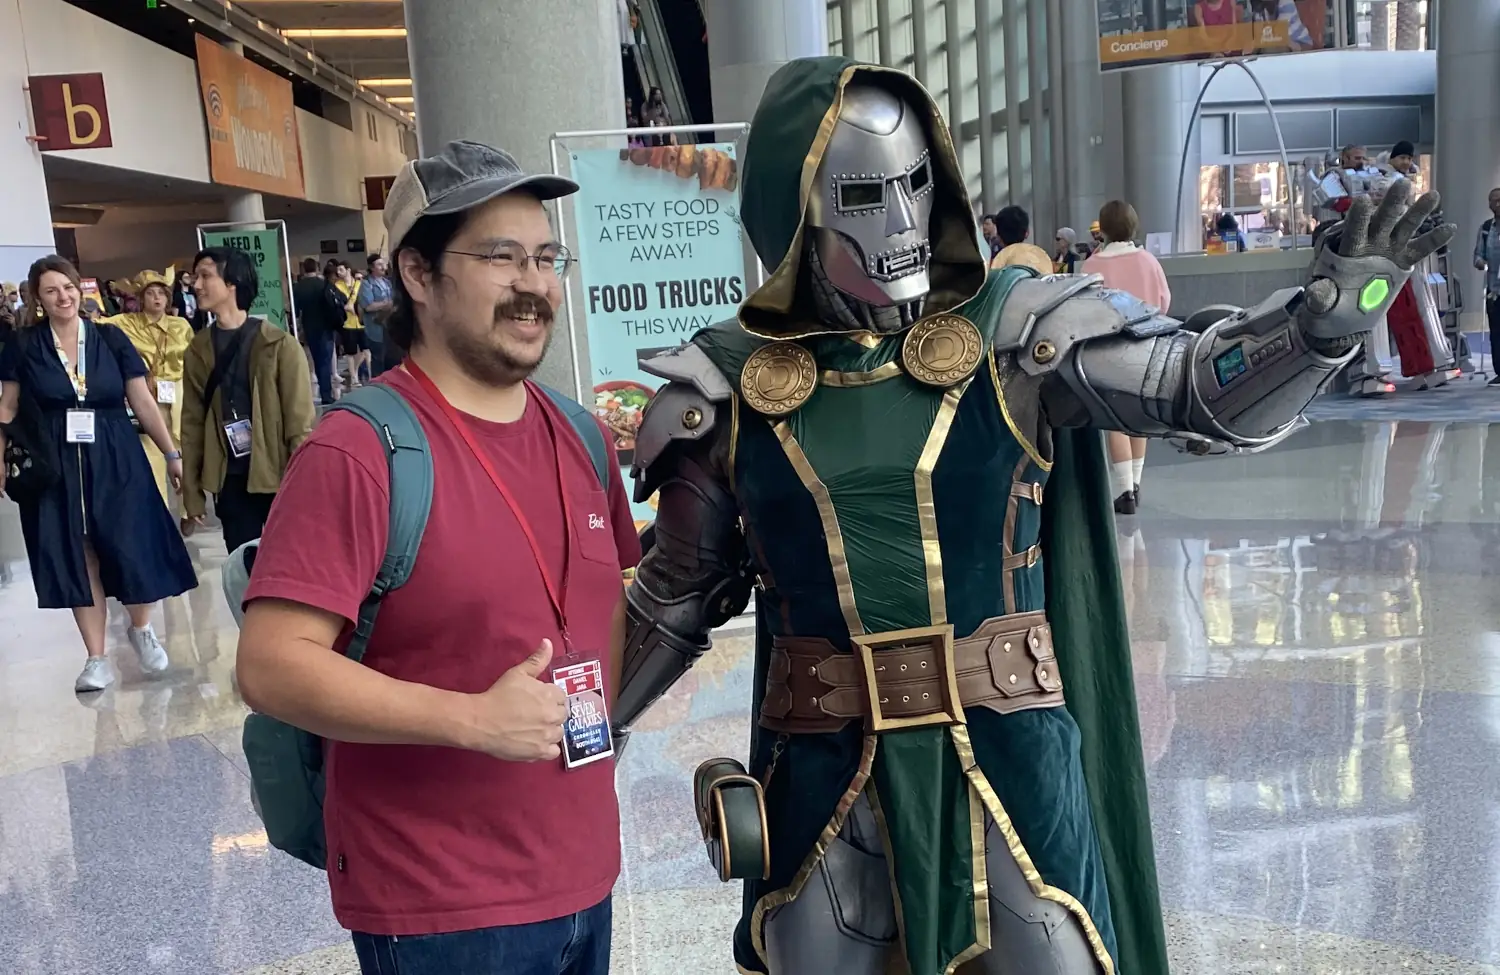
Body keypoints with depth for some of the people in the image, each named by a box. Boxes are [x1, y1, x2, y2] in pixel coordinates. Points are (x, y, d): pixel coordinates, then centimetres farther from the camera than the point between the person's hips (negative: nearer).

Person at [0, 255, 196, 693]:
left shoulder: (111, 339, 1)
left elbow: (143, 401, 2)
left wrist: (172, 453, 0)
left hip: (115, 463, 0)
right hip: (54, 468, 0)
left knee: (132, 549, -4)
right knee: (77, 558, 5)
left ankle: (141, 629, 25)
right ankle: (96, 659, 14)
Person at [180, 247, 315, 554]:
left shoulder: (279, 345, -7)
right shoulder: (198, 350, 5)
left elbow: (300, 422, -7)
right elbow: (192, 423, 7)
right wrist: (192, 493, 5)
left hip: (280, 478, -3)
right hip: (230, 482, 4)